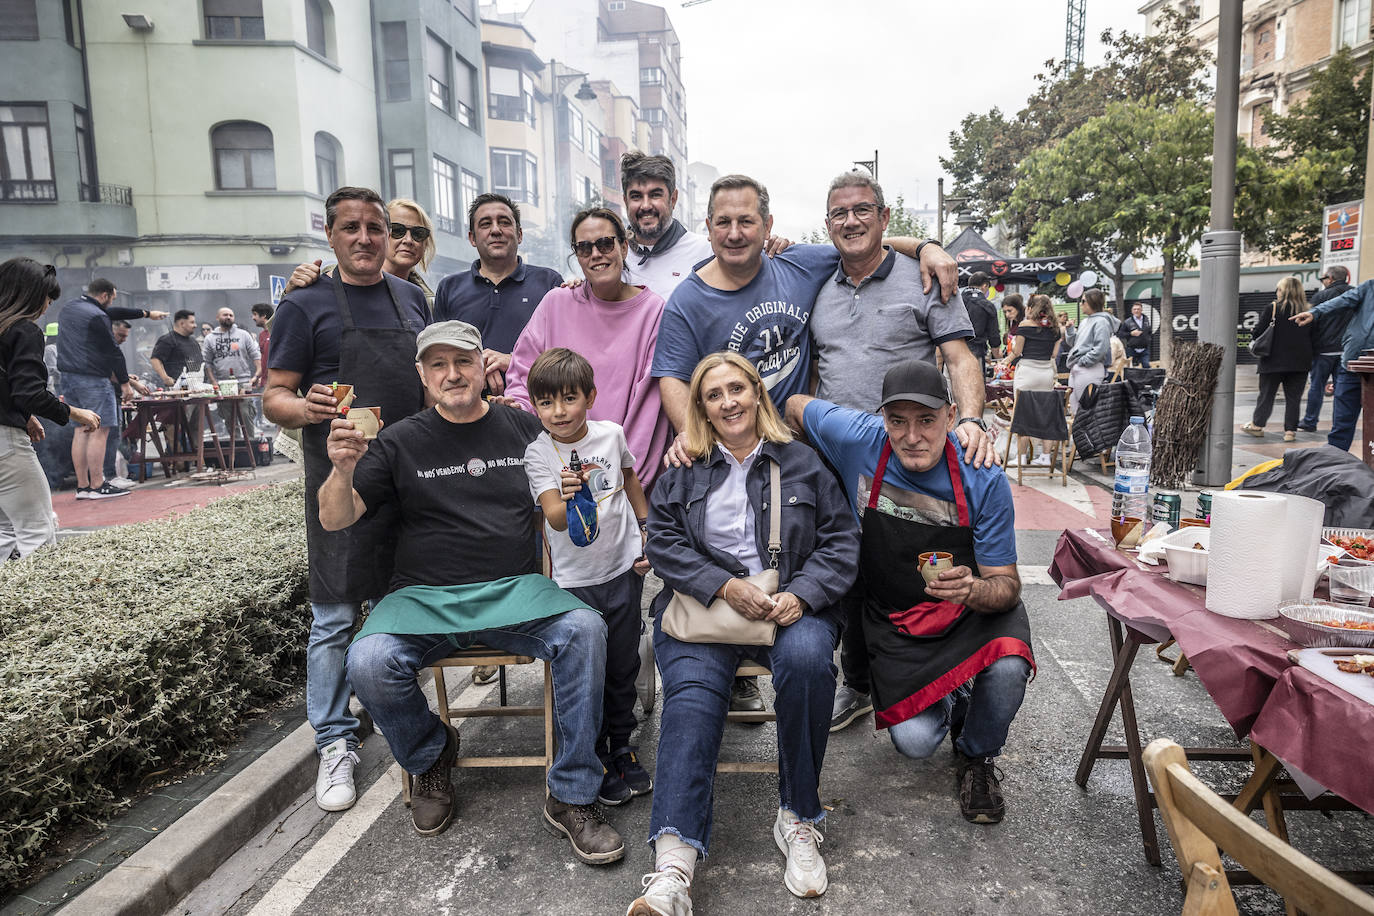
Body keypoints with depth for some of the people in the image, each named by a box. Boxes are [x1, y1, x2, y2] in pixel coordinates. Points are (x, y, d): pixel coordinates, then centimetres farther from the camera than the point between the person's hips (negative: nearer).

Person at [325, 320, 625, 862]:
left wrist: (574, 492, -6)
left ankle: (572, 797, -12)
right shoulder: (401, 441, 7)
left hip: (515, 591, 0)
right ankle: (431, 755, 7)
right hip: (423, 595, 0)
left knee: (585, 630, -27)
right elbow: (334, 519, 3)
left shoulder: (525, 430, 10)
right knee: (369, 663, -28)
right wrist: (342, 471, -19)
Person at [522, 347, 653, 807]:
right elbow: (555, 520, -20)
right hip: (575, 579, -2)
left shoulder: (611, 434, -4)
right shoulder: (538, 452, -12)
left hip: (624, 567, 2)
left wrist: (648, 532, 16)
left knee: (624, 665, 14)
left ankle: (623, 747, 35)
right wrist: (568, 498, -41)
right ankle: (596, 759, 25)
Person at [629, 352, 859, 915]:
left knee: (807, 658, -33)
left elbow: (841, 540, 8)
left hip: (790, 606, 0)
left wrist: (801, 594, -10)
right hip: (701, 604, 1)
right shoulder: (682, 472, 13)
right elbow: (664, 542, 4)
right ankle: (673, 867, -34)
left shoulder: (802, 463, 12)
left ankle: (798, 817, -14)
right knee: (692, 697, -26)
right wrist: (725, 585, -11)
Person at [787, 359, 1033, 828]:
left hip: (973, 610, 0)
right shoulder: (859, 440, -19)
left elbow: (1007, 586, -16)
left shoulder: (983, 479, -20)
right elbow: (796, 406, 2)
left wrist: (972, 591, -38)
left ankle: (977, 757, 2)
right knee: (915, 741, -17)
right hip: (894, 620, 1)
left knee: (1008, 665, -34)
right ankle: (953, 698, 24)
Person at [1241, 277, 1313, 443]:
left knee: (1266, 394, 10)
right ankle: (1290, 431, 7)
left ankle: (1257, 425, 18)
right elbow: (1312, 337, 4)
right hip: (1300, 362, 2)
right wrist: (1308, 358, 16)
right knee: (1293, 397, 7)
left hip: (1274, 360, -2)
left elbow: (1259, 331, -9)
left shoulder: (1273, 308, -9)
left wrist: (1252, 337, 11)